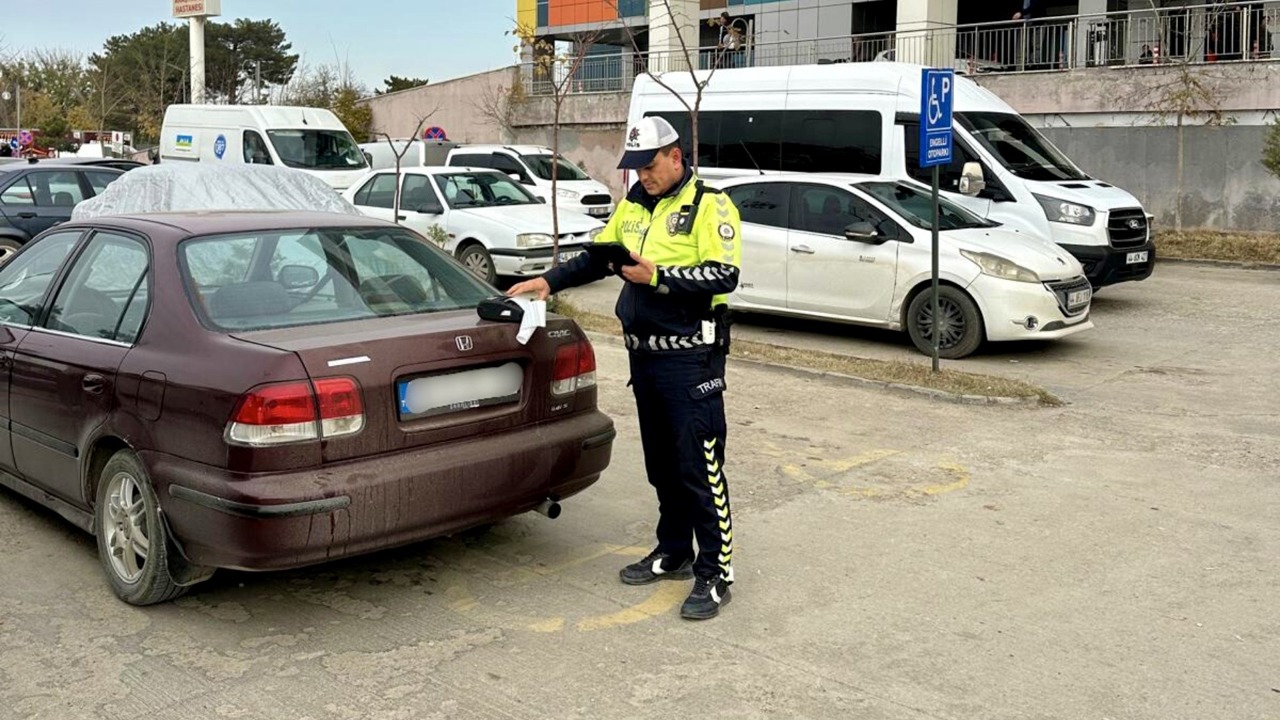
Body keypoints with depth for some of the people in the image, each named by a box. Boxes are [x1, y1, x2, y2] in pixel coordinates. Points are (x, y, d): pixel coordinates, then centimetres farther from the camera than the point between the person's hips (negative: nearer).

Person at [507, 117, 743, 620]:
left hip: (690, 357, -7)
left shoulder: (709, 206, -9)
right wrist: (550, 281, 8)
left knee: (699, 466, -6)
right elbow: (598, 257, 20)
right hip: (644, 353, 8)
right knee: (661, 462, 16)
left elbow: (724, 276, -18)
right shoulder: (634, 205, 13)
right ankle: (674, 553, 30)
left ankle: (715, 573, 2)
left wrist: (658, 275, -22)